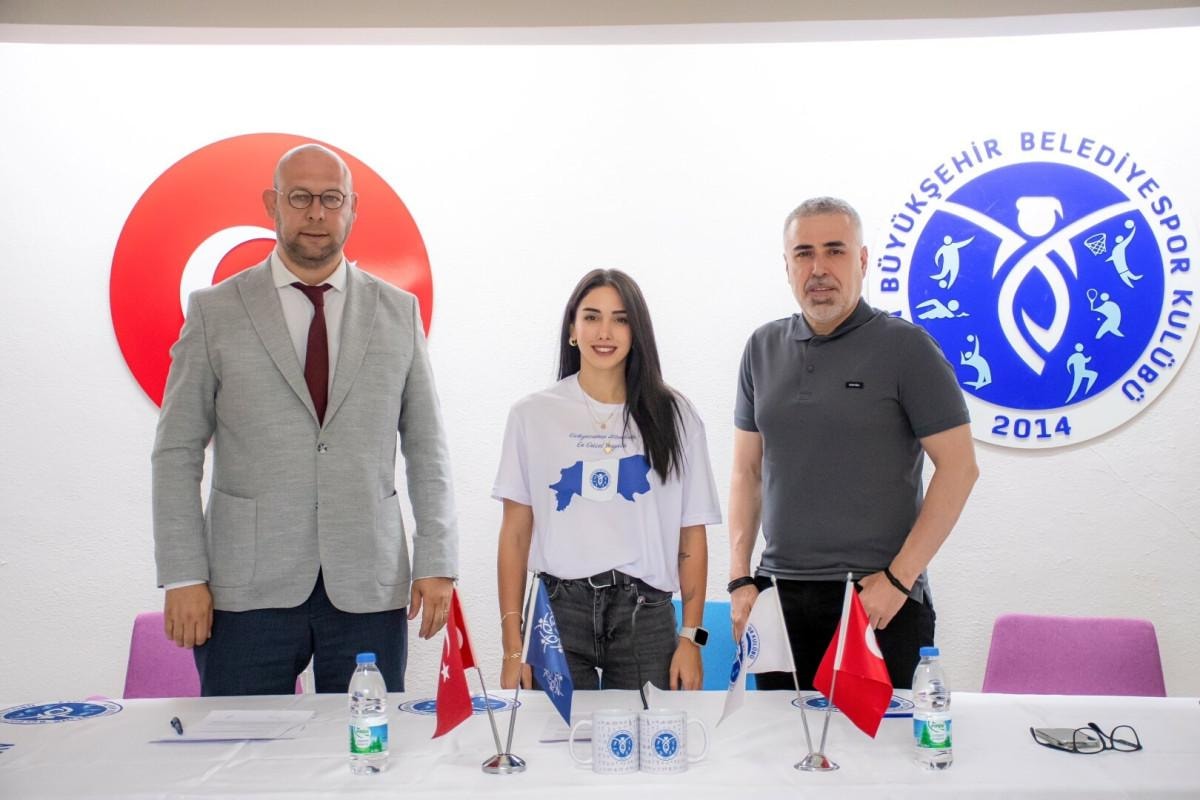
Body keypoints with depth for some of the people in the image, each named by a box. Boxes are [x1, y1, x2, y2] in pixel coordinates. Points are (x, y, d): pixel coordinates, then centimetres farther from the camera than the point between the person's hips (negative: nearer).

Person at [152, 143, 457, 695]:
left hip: (369, 587, 1)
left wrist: (437, 561, 2)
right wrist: (183, 576, -3)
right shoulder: (215, 312, 5)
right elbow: (177, 453, 3)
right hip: (248, 588, -1)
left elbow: (425, 448, 8)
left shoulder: (399, 313, 8)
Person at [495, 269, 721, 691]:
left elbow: (692, 536, 6)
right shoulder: (533, 414, 5)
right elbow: (515, 534, 4)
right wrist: (512, 649, 0)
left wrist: (691, 638, 1)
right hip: (559, 609, 0)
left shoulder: (672, 415, 5)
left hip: (645, 614, 0)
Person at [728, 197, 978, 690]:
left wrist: (898, 578, -12)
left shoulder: (905, 347, -5)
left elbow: (958, 467, -7)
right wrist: (740, 578, 4)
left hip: (879, 599, -4)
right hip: (781, 593, 4)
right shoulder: (764, 349, 9)